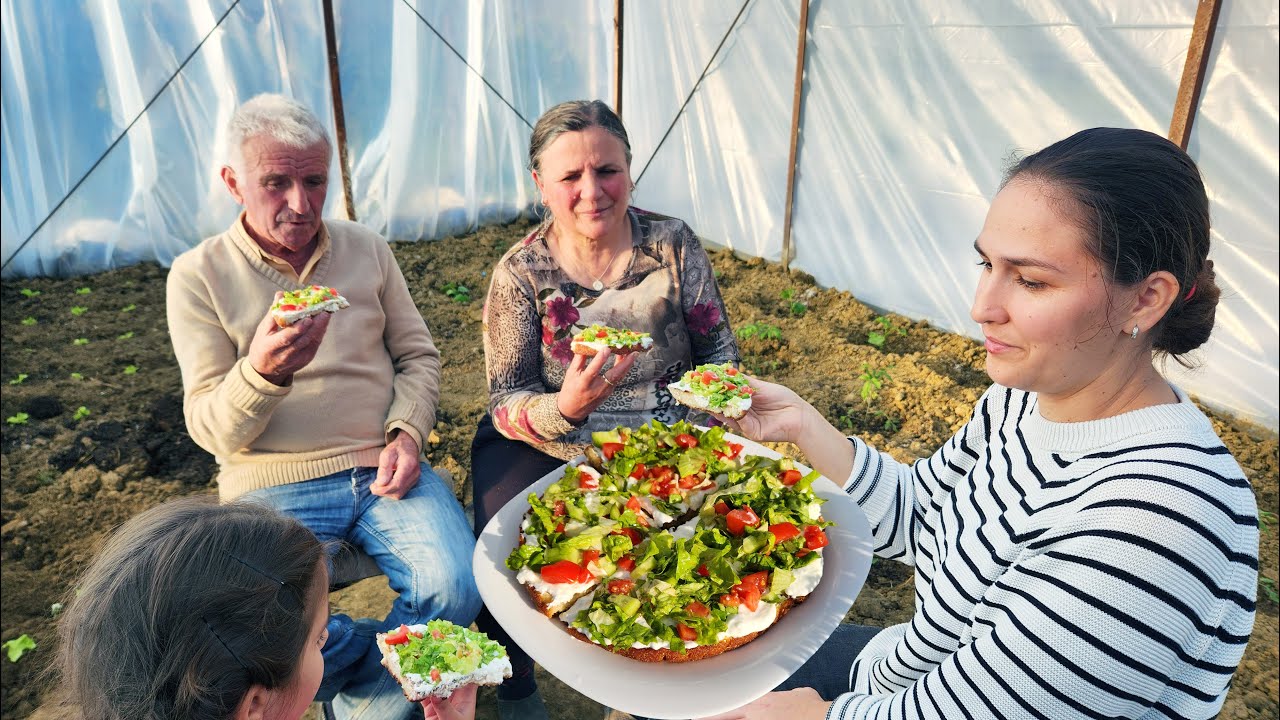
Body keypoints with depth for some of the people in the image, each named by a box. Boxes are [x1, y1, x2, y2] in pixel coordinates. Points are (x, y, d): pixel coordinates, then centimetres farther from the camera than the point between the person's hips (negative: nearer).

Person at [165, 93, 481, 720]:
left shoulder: (367, 249, 9)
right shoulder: (199, 275, 0)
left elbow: (418, 356, 13)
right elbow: (211, 429, -4)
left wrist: (407, 432, -6)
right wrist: (261, 373, -26)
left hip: (381, 468, 2)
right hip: (273, 485, -2)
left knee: (456, 589, -23)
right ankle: (393, 669, 6)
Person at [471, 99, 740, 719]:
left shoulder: (674, 244, -3)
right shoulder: (520, 272, -7)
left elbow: (719, 352, 6)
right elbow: (508, 405, -8)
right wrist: (565, 407, -30)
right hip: (549, 448, -1)